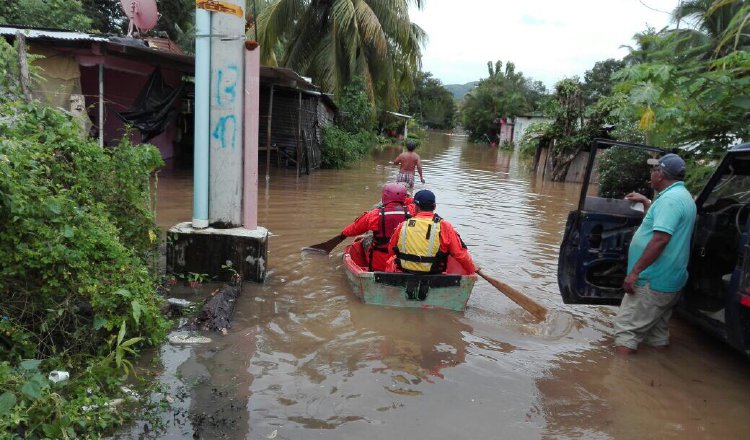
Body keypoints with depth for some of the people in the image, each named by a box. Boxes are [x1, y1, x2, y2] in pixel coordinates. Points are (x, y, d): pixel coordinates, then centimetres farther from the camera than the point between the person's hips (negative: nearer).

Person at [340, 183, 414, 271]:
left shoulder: (375, 214, -13)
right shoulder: (411, 211, -12)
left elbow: (354, 229, 3)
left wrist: (344, 233, 24)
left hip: (379, 264, -1)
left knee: (366, 241, 25)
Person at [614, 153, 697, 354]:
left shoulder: (670, 198, -18)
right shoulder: (683, 196, 15)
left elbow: (660, 239, -28)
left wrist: (634, 271, -26)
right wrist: (645, 202, 30)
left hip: (653, 281, -10)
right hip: (671, 281, 10)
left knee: (626, 328, -6)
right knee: (658, 331, 19)